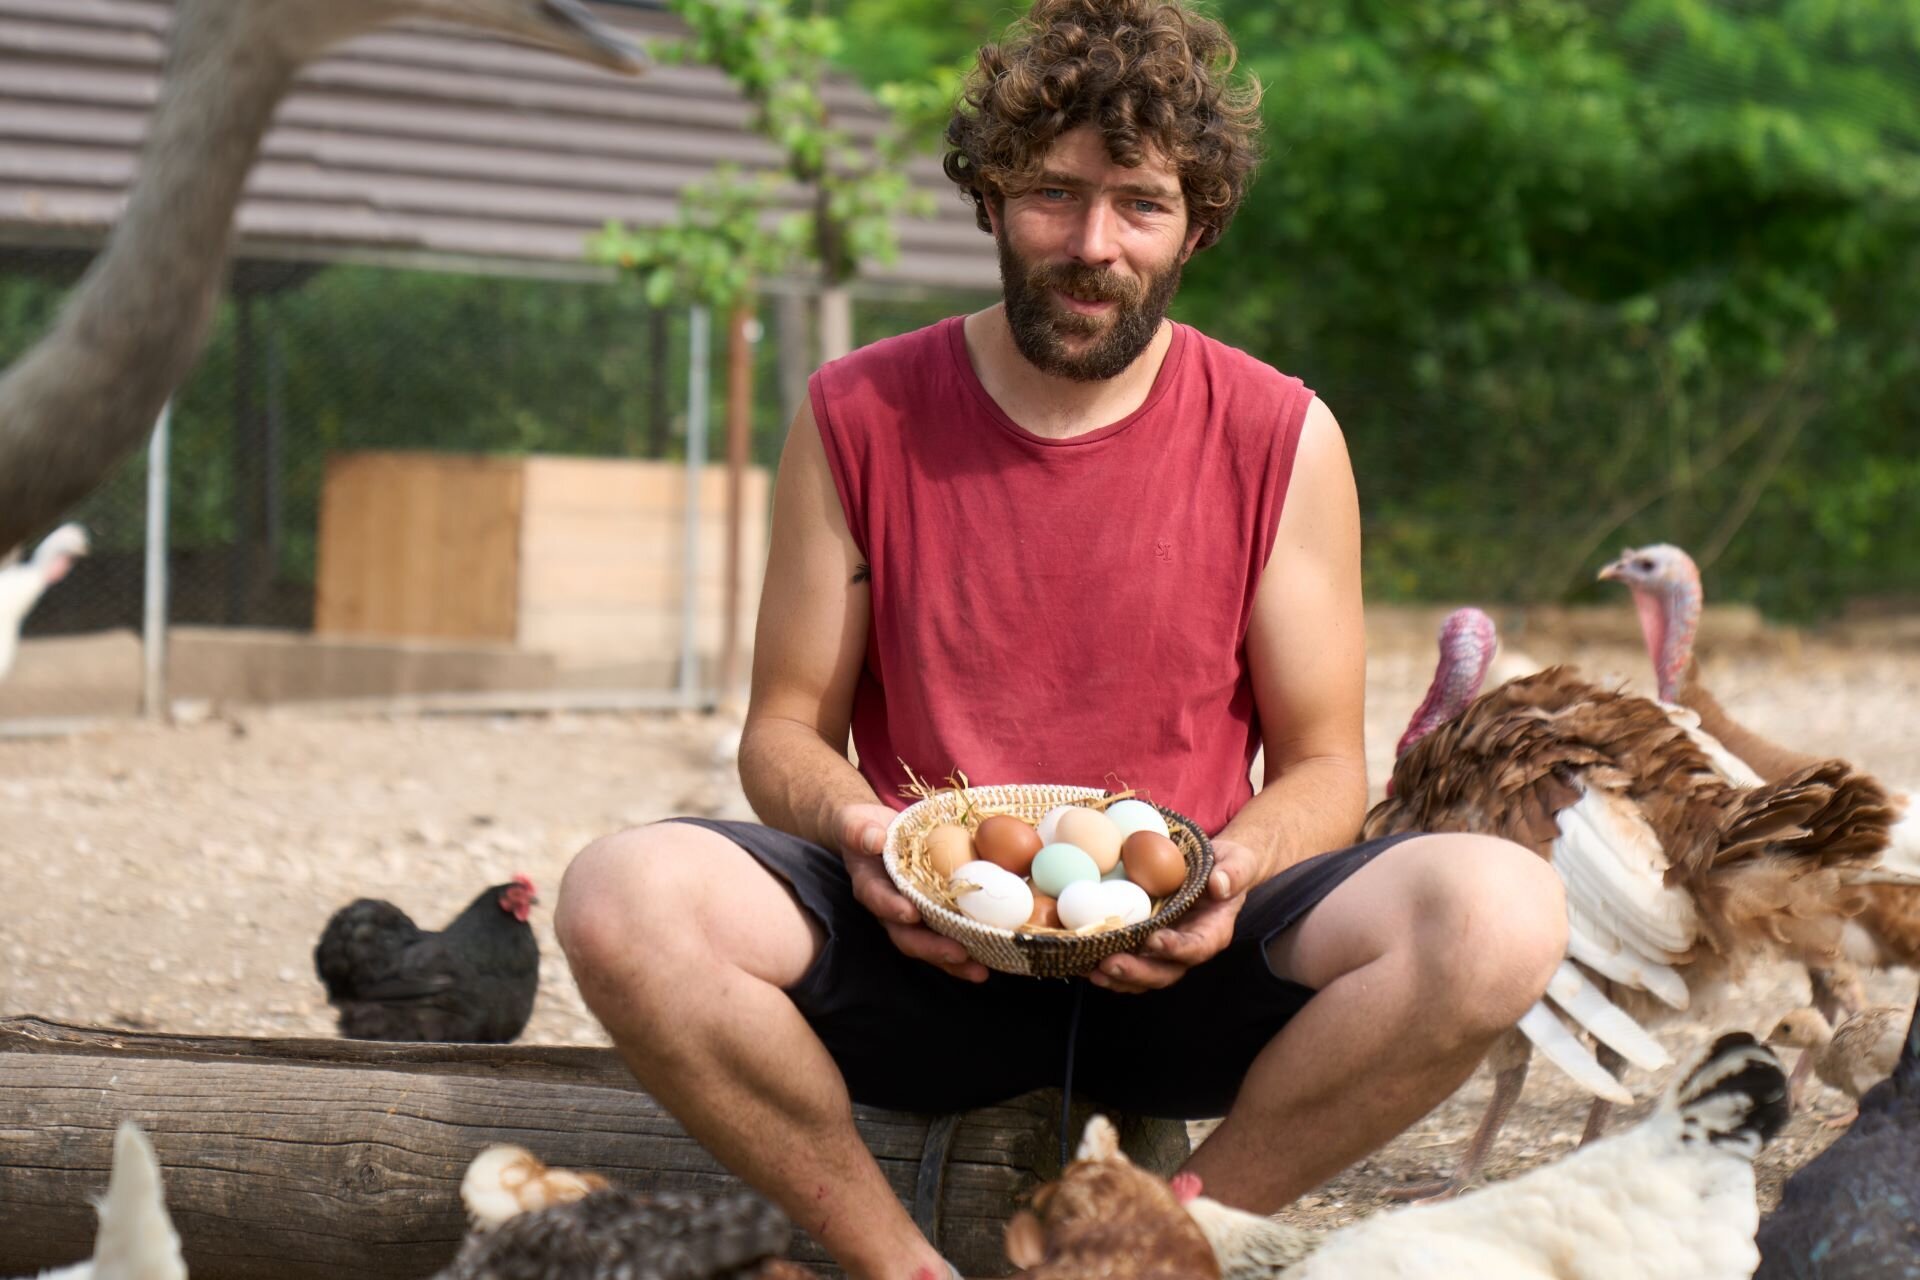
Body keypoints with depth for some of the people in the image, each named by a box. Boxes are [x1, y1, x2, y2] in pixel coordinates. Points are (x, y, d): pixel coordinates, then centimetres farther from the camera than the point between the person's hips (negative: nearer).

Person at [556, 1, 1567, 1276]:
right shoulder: (861, 417, 3)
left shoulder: (1283, 440, 2)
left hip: (1172, 971, 0)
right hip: (924, 955, 0)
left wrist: (1236, 873, -18)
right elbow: (784, 730, 7)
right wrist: (853, 829, -17)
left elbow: (1323, 764, 6)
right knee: (627, 898, -31)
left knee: (1500, 913, -29)